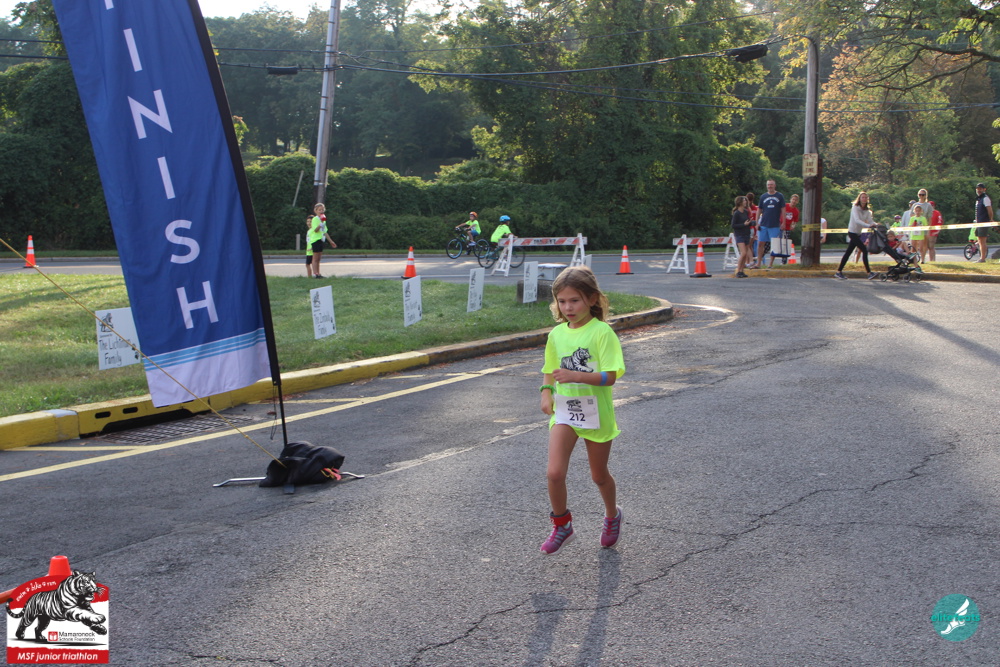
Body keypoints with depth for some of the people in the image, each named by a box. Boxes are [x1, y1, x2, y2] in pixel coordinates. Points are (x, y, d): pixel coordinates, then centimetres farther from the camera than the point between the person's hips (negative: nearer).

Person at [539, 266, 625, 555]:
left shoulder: (602, 333, -14)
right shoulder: (557, 334, 2)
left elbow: (609, 376, -19)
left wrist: (574, 376, -32)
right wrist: (547, 392, -4)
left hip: (596, 414, -3)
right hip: (564, 411, 3)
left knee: (599, 475, 14)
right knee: (554, 473, -13)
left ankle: (612, 516, 44)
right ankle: (561, 524, 10)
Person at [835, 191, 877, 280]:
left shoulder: (866, 211, 10)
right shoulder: (855, 208, -11)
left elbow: (870, 221, -2)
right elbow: (857, 220, -25)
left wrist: (875, 224, -24)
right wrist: (868, 225, -36)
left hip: (858, 233, 8)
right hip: (852, 232, -8)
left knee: (848, 252, 10)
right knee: (864, 250, -15)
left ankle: (839, 272, 15)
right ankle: (869, 273, -16)